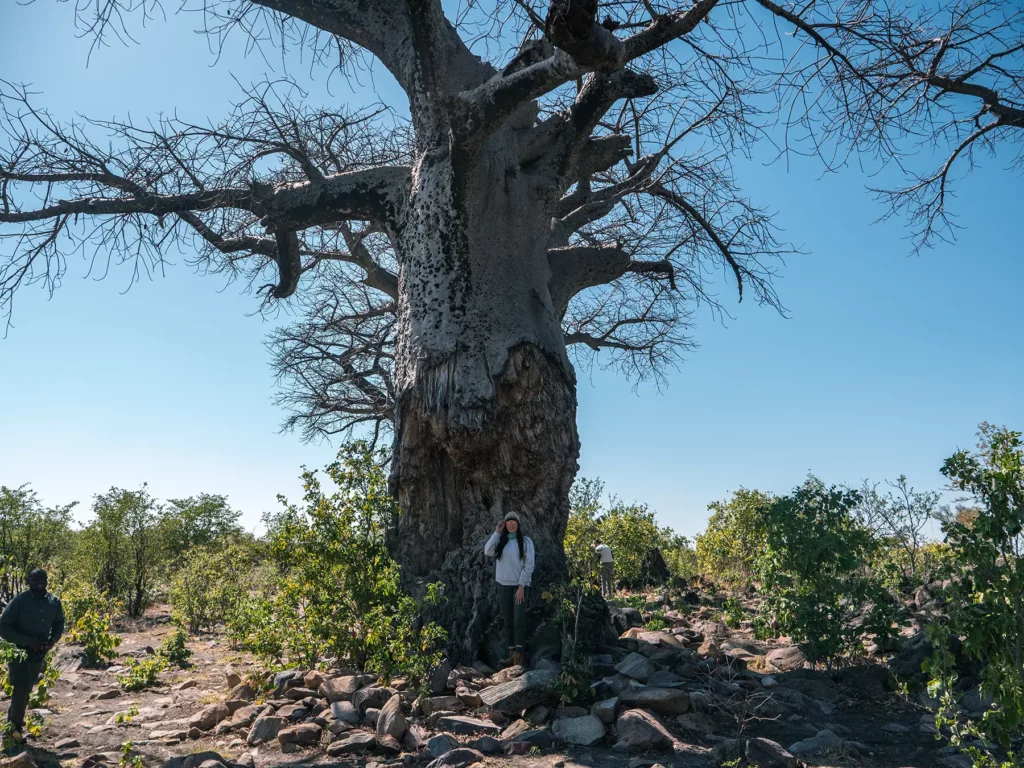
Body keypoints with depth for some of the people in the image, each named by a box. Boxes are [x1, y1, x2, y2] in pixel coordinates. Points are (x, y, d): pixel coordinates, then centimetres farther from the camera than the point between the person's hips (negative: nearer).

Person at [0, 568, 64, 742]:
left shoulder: (54, 602, -2)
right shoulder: (19, 601, -17)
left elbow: (59, 624, 11)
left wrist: (53, 639, -9)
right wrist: (27, 641, -24)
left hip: (39, 653, 5)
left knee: (27, 689, 14)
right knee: (22, 687, -15)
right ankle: (15, 726, -2)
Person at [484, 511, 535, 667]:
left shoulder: (526, 541, -1)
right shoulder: (500, 541, 9)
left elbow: (529, 564, -7)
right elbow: (488, 552, -9)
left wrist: (521, 586, -13)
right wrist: (497, 532, -7)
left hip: (520, 585, -4)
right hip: (503, 585, 4)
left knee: (519, 621, -8)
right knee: (508, 622, 7)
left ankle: (519, 656, -4)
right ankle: (511, 653, 13)